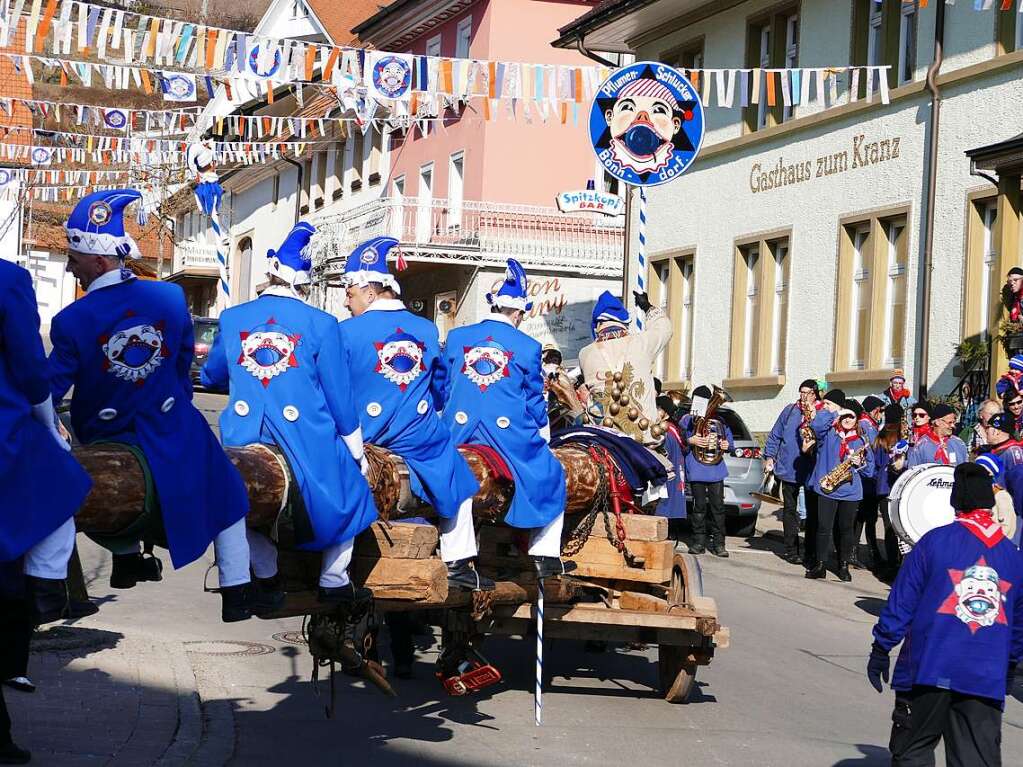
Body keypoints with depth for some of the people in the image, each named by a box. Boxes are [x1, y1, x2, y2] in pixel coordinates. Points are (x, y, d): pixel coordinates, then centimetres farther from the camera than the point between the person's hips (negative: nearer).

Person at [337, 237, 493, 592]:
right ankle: (458, 563, 23)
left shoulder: (346, 332, -9)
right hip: (419, 439, 2)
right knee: (456, 476, 24)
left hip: (364, 438, -2)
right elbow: (441, 388, 16)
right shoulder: (427, 330, 4)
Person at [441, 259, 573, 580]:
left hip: (460, 431, 2)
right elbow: (534, 400, 6)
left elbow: (443, 388, 14)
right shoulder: (528, 347, -1)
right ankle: (544, 556, 12)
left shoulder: (456, 337, 7)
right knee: (550, 475, 15)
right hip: (510, 434, -2)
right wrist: (544, 435, 21)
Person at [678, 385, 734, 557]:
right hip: (696, 470, -2)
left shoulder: (718, 420, 15)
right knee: (699, 506, -1)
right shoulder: (688, 419, 7)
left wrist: (727, 445, -1)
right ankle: (699, 542, 5)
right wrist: (690, 441, -16)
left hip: (716, 470, 2)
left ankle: (718, 543, 1)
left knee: (718, 506, -2)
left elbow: (730, 440, 21)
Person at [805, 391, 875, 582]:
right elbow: (817, 424, -19)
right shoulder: (829, 433, 4)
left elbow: (870, 469, 12)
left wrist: (860, 462, -8)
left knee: (846, 529, 8)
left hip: (851, 491, 2)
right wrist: (837, 412, -17)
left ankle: (843, 566, 17)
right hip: (827, 488, -2)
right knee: (824, 527, -2)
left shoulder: (861, 440, 11)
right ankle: (819, 565, 5)